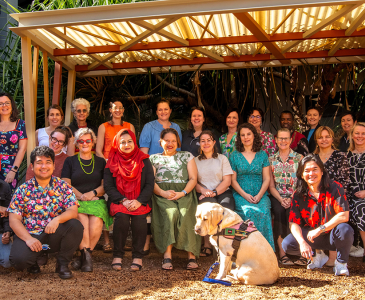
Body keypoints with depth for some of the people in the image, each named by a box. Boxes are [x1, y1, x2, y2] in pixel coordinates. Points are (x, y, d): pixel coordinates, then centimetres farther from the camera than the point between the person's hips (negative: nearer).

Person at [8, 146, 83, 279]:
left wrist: (57, 219, -29)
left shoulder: (63, 186, 4)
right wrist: (28, 239, -19)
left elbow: (73, 211, -7)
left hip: (55, 234, 1)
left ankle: (62, 264, -4)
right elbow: (14, 219, -3)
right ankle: (35, 258, 11)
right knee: (18, 259, -30)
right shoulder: (23, 190, 2)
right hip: (29, 234, -1)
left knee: (76, 225, -27)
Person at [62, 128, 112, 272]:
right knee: (82, 220, -36)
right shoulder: (70, 161, 18)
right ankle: (86, 255, -33)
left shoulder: (100, 162, 21)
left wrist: (93, 193, -8)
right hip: (75, 201, 0)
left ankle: (84, 256, -24)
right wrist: (81, 196, -9)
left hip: (97, 200, 1)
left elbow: (105, 185, 13)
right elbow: (66, 184, 7)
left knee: (96, 222, -33)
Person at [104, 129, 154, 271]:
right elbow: (108, 186, 1)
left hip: (140, 201, 0)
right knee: (121, 216, -31)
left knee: (139, 216, -31)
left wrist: (139, 201, -15)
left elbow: (150, 185, 2)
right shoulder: (112, 162, 9)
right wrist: (123, 201, -14)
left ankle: (137, 256, -21)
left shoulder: (143, 160, 9)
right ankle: (117, 255, -19)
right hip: (118, 200, 0)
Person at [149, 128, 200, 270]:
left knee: (185, 214, -32)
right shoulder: (153, 158, 19)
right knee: (170, 212, -34)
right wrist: (163, 193, -13)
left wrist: (183, 193, -10)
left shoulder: (187, 156, 19)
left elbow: (193, 179, 9)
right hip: (162, 194, 0)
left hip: (184, 193, 1)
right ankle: (167, 255, -36)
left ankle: (191, 255, -34)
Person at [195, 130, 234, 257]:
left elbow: (227, 180, 5)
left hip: (223, 192, 0)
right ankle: (207, 245, -26)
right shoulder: (195, 161, 19)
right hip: (204, 194, 0)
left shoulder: (222, 158, 16)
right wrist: (203, 190, -14)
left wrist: (214, 192, -12)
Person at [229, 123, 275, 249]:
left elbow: (266, 179, 8)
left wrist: (259, 195, -9)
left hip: (260, 195, 1)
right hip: (240, 195, -1)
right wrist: (245, 195, -10)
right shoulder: (234, 156, 9)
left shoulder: (262, 154, 12)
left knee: (264, 211, -31)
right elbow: (233, 180, 5)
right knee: (249, 211, -32)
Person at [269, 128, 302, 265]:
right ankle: (282, 252, -28)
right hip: (277, 196, 1)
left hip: (295, 196, -1)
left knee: (291, 211, -32)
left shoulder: (299, 158, 6)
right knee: (279, 210, -30)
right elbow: (271, 185, 7)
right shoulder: (271, 159, 10)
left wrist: (291, 199, -16)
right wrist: (280, 199, -11)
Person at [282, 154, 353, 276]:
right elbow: (294, 223, -9)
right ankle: (317, 255, 12)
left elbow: (344, 216, -22)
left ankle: (341, 263, -5)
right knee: (287, 244, -19)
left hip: (333, 236, -3)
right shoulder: (298, 195, -5)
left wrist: (320, 229, -27)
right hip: (310, 236, 3)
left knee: (344, 229, -35)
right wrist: (302, 242, -27)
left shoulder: (335, 188, -13)